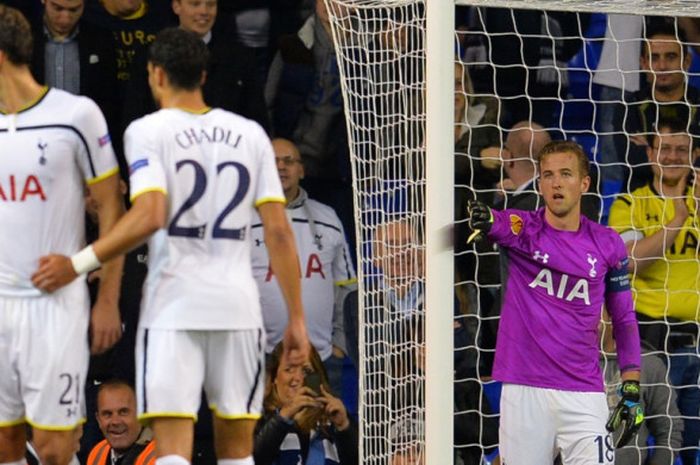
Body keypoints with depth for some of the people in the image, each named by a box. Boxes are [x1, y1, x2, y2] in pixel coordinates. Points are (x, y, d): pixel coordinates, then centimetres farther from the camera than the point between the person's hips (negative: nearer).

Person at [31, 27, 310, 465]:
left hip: (173, 306, -4)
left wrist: (79, 264, -8)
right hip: (239, 305, 4)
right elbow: (279, 231, 5)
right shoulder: (250, 133, 10)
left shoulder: (147, 130, -2)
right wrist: (296, 318, 8)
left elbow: (150, 216, -16)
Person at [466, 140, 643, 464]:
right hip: (523, 389, -1)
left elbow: (624, 319, 13)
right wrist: (485, 218, -47)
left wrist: (631, 389, 6)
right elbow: (499, 224, -22)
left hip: (584, 394, 1)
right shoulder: (523, 228, 2)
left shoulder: (608, 244, 7)